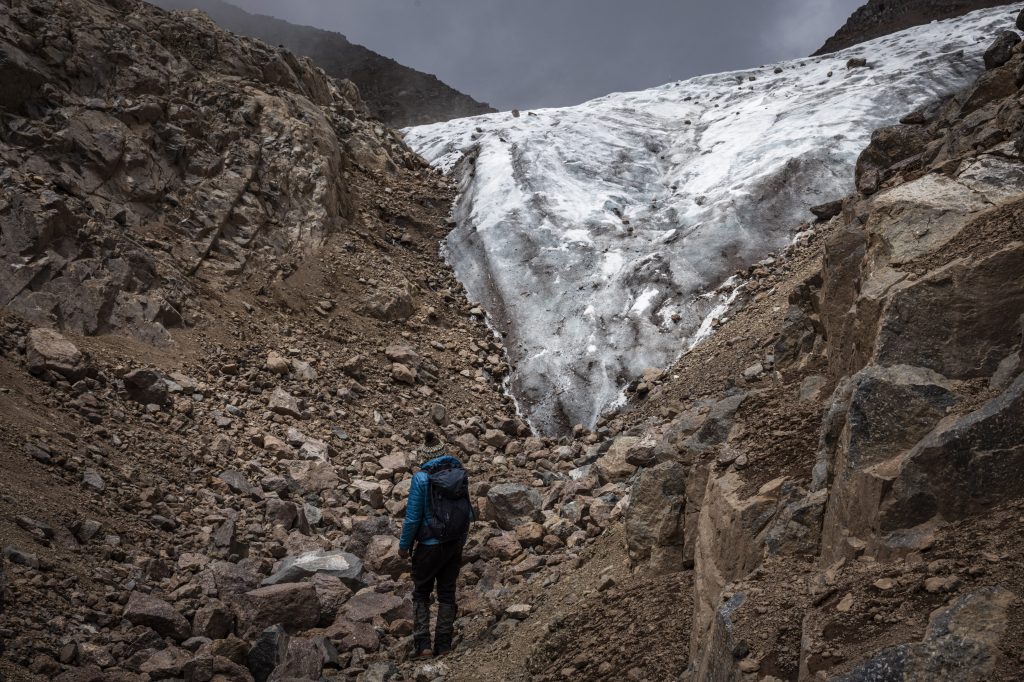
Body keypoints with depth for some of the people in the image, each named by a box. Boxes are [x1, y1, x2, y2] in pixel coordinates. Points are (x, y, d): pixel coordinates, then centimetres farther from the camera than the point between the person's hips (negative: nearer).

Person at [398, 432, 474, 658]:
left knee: (421, 594, 12)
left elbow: (413, 517, -15)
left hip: (430, 546, -4)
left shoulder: (422, 478, -18)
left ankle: (423, 644, 5)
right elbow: (467, 510, 4)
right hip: (456, 544, 4)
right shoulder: (460, 473, -4)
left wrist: (404, 545, -2)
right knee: (447, 593, 15)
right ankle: (443, 645, 18)